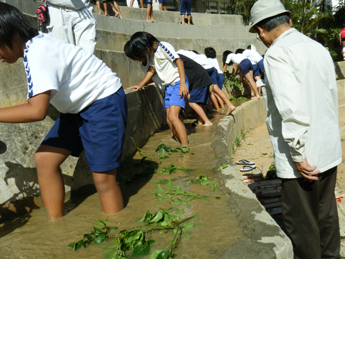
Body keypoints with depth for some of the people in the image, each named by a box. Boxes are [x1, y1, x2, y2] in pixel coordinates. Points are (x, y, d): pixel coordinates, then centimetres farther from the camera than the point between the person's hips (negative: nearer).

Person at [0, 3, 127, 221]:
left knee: (103, 178, -12)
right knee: (45, 158, 3)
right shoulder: (36, 45, 4)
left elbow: (37, 111, -33)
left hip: (104, 102, -10)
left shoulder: (38, 54, -24)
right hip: (79, 105, 10)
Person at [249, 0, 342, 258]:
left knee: (301, 223, 7)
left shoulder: (277, 53, -14)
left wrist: (298, 155, -18)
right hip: (330, 151, 8)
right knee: (326, 213, 22)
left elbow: (291, 108, -24)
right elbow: (332, 95, 15)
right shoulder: (319, 48, 10)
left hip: (303, 156, -8)